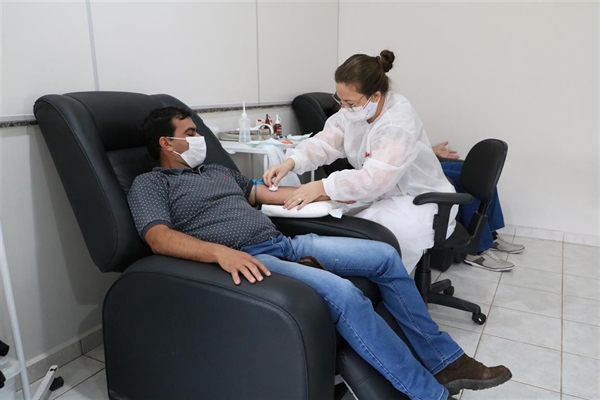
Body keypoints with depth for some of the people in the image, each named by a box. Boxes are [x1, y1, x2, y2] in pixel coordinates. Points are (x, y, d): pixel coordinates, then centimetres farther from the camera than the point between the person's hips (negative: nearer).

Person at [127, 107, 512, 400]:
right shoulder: (149, 184, 5)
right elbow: (159, 238, -13)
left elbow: (266, 193, 29)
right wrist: (221, 252, -31)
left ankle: (445, 360, 7)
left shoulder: (218, 170, 26)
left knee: (384, 255, -3)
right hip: (246, 260, -8)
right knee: (343, 293, -30)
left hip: (285, 243, 8)